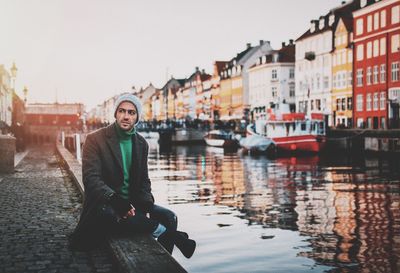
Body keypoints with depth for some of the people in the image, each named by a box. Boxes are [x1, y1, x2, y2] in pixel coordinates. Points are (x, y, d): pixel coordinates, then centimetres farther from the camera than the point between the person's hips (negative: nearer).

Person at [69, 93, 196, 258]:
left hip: (132, 203, 5)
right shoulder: (95, 139, -9)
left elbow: (143, 180, 9)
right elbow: (91, 178, -18)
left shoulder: (141, 143, 7)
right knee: (108, 214, -36)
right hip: (104, 204, -5)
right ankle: (162, 231, -22)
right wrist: (116, 200, -32)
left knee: (169, 217, -12)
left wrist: (145, 206, -11)